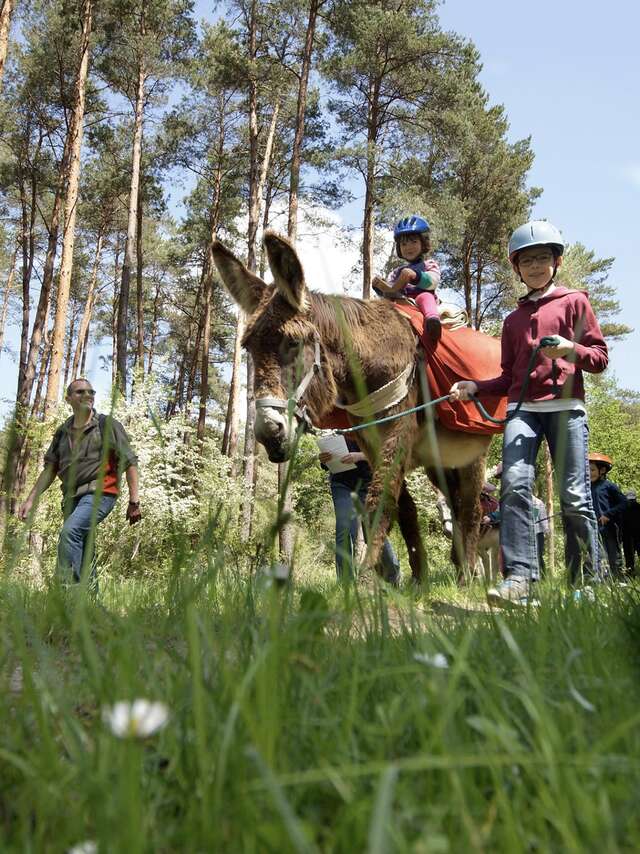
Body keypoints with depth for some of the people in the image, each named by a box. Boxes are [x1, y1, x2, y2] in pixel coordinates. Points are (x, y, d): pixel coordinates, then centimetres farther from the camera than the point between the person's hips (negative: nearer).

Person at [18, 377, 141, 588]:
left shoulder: (108, 425, 2)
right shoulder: (63, 432, 15)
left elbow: (130, 463, -1)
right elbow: (50, 469, 19)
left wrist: (134, 501, -7)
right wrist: (31, 500, 10)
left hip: (99, 493, -6)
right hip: (72, 498, 6)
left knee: (69, 532, -28)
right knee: (83, 561, 7)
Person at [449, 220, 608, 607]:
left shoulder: (575, 301, 12)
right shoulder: (514, 319, 22)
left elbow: (600, 357, 7)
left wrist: (570, 349, -12)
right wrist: (475, 386, 5)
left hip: (566, 405, -3)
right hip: (522, 407, 3)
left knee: (574, 495, -6)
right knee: (515, 484, -16)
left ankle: (588, 582, 6)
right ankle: (520, 576, -18)